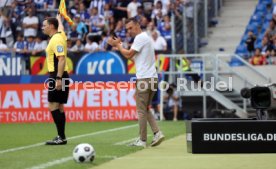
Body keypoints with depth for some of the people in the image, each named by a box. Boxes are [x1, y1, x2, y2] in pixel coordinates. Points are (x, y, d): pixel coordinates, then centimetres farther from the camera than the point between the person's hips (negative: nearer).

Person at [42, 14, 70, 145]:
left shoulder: (57, 39, -15)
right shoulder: (59, 35, 12)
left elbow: (62, 59, -23)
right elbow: (60, 27, 37)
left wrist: (58, 78, -27)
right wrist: (58, 19, 58)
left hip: (58, 76, -10)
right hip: (57, 76, 10)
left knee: (54, 106, -12)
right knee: (59, 107, 12)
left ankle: (61, 137, -13)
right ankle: (61, 137, 16)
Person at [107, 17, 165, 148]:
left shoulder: (140, 38, -9)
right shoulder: (145, 37, 21)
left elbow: (128, 54, -13)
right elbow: (134, 58, 21)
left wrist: (117, 44, 0)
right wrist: (120, 47, 17)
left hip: (144, 78, -10)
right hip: (152, 78, 10)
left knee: (141, 110, -4)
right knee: (145, 109, 15)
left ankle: (142, 140, -2)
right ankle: (157, 133, 3)